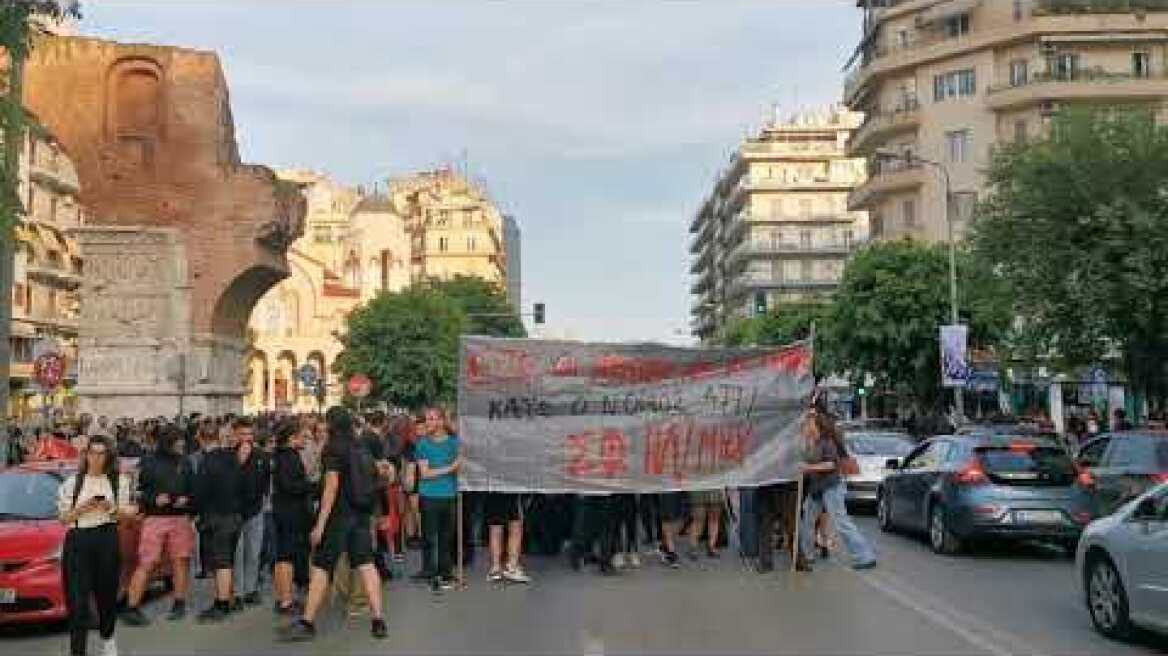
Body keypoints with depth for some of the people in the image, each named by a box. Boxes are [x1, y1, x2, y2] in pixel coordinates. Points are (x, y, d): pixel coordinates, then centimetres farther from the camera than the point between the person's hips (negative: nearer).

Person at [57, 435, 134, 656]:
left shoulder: (119, 482, 10)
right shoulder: (71, 483, 8)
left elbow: (127, 513, 9)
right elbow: (64, 518, 5)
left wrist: (112, 508, -10)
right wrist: (82, 509, -12)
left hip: (107, 540, 1)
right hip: (77, 541, -1)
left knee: (107, 593, 9)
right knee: (77, 599, -7)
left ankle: (107, 638, 32)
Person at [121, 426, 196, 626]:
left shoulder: (184, 463, 12)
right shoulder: (148, 463, 2)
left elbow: (193, 489, 15)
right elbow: (138, 491, 1)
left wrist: (186, 500, -4)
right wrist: (154, 499, -14)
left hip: (180, 518, 3)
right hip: (155, 518, -3)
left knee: (180, 561, 4)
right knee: (145, 564, -7)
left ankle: (179, 603, 16)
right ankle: (131, 607, -2)